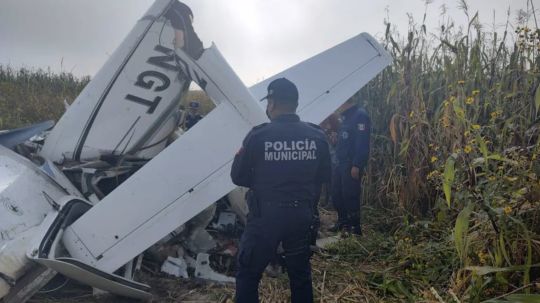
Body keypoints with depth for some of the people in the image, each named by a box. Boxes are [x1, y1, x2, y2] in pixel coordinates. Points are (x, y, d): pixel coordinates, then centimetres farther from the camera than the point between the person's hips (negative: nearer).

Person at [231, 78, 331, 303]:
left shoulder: (259, 135, -15)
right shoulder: (316, 136, -3)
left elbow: (238, 177, -8)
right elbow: (325, 176, 8)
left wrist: (240, 156, 12)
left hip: (265, 215, -4)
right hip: (302, 215, 4)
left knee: (248, 274, 13)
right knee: (300, 273, 21)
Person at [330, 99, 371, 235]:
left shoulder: (360, 115, -12)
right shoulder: (345, 116, 17)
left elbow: (362, 143, -19)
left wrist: (357, 165, -22)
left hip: (352, 164, -9)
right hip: (341, 163, 9)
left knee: (350, 195, -4)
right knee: (336, 194, 13)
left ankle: (355, 227, 8)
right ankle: (343, 222, 26)